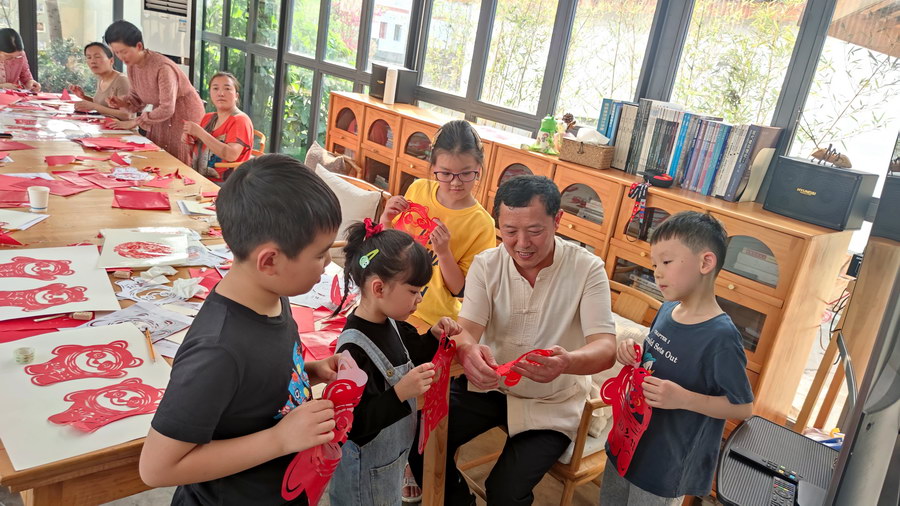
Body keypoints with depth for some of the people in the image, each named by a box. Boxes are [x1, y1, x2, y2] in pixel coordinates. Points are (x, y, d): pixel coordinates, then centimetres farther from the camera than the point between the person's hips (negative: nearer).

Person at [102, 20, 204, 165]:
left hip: (184, 116, -7)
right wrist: (122, 102, -11)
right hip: (161, 115, 8)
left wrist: (135, 122, -23)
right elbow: (137, 96, 11)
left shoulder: (162, 67, -27)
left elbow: (167, 109, -29)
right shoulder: (132, 66, -2)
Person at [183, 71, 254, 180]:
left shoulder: (240, 120, -9)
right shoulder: (207, 118, 12)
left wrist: (199, 132, -20)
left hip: (222, 183, -6)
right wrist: (189, 139, 2)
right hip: (198, 178, 6)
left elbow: (231, 155, -23)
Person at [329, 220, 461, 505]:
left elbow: (409, 357, 13)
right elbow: (355, 424, -32)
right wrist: (401, 393, -40)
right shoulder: (354, 349, -33)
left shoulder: (389, 321, -7)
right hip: (366, 468, -8)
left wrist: (434, 336, -4)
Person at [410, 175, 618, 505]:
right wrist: (468, 351, -43)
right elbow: (465, 330, -16)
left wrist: (567, 362, -46)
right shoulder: (486, 264, -8)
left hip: (550, 403, -2)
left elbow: (606, 348, -22)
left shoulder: (587, 269, -16)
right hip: (488, 385, 3)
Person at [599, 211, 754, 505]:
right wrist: (633, 355, -8)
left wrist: (683, 398, -30)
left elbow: (743, 408, -18)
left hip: (666, 465, -7)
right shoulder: (667, 310, -3)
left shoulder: (720, 337, -25)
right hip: (627, 443, 7)